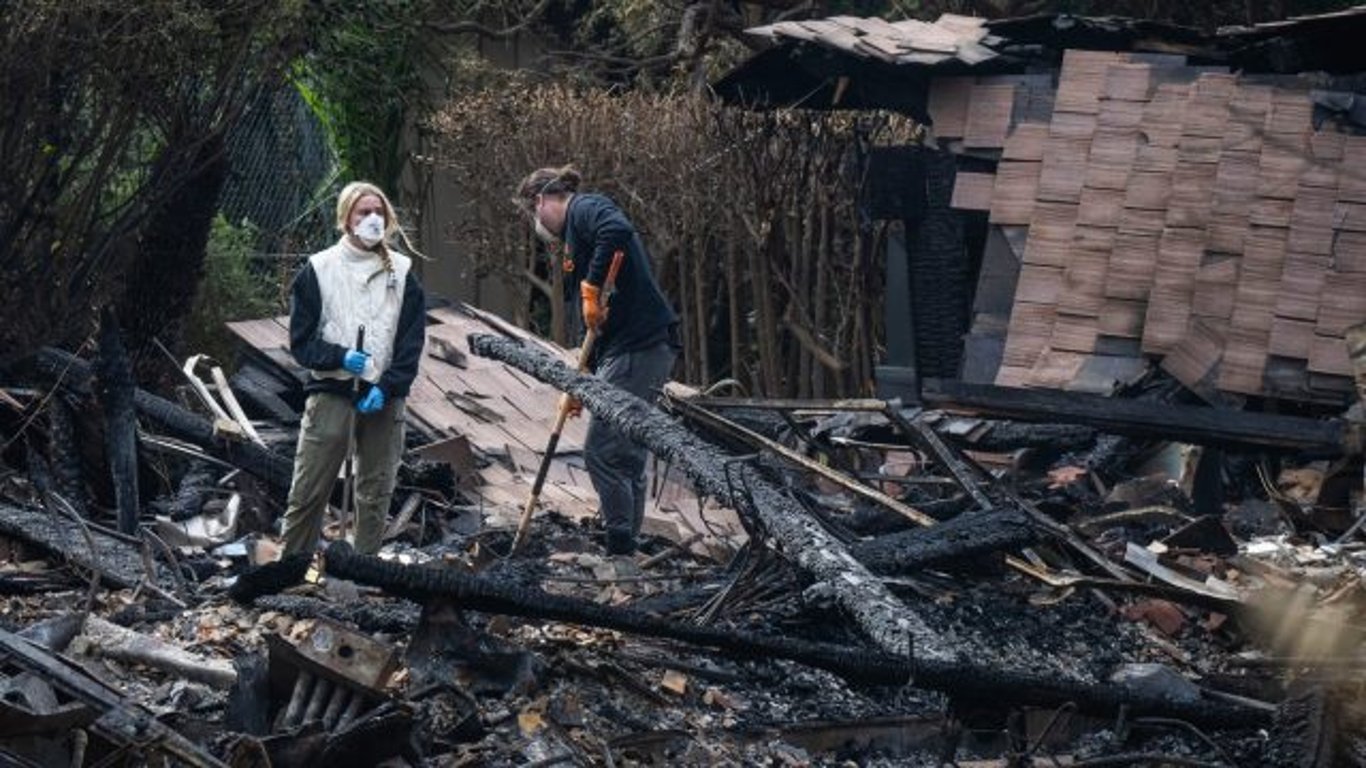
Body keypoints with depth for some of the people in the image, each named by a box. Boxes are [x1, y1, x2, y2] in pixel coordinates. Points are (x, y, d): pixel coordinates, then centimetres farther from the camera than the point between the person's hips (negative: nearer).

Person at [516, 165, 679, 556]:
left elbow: (617, 230, -29)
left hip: (639, 345, -10)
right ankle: (627, 547, 17)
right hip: (645, 347, 10)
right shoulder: (575, 232, 26)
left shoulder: (584, 209, -2)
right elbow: (596, 323, 27)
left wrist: (592, 289, -22)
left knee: (602, 453, -8)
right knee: (626, 456, 12)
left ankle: (621, 549, -6)